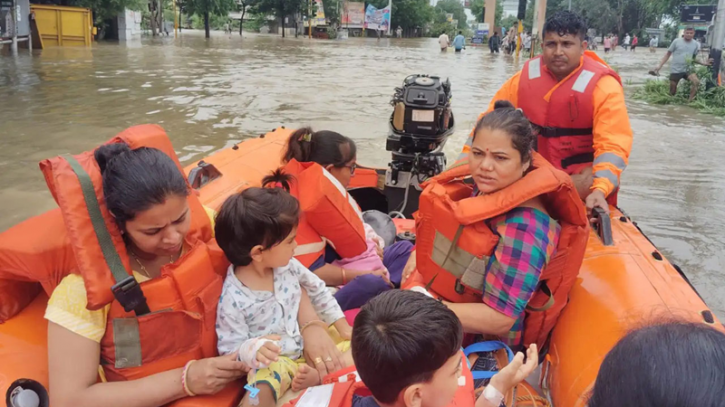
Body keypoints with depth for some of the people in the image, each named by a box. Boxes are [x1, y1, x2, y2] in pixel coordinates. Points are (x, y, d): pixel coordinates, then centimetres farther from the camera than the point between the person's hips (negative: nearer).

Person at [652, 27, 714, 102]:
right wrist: (660, 66, -4)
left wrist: (703, 63, 2)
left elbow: (693, 58, 18)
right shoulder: (677, 41, -3)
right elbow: (668, 54, 3)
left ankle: (690, 101, -20)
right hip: (675, 70, -2)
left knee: (696, 82, -27)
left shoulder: (696, 44, 5)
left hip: (688, 69, 2)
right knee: (672, 92, 3)